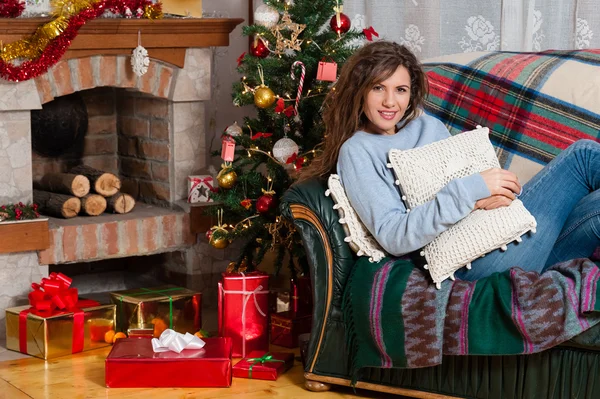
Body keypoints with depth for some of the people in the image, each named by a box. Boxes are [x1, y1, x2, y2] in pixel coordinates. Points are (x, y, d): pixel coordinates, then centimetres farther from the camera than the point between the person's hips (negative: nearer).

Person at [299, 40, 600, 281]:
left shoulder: (428, 126, 19)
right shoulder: (357, 151, -1)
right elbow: (392, 237, -14)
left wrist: (490, 197, -9)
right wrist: (471, 191, -19)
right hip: (471, 261, -7)